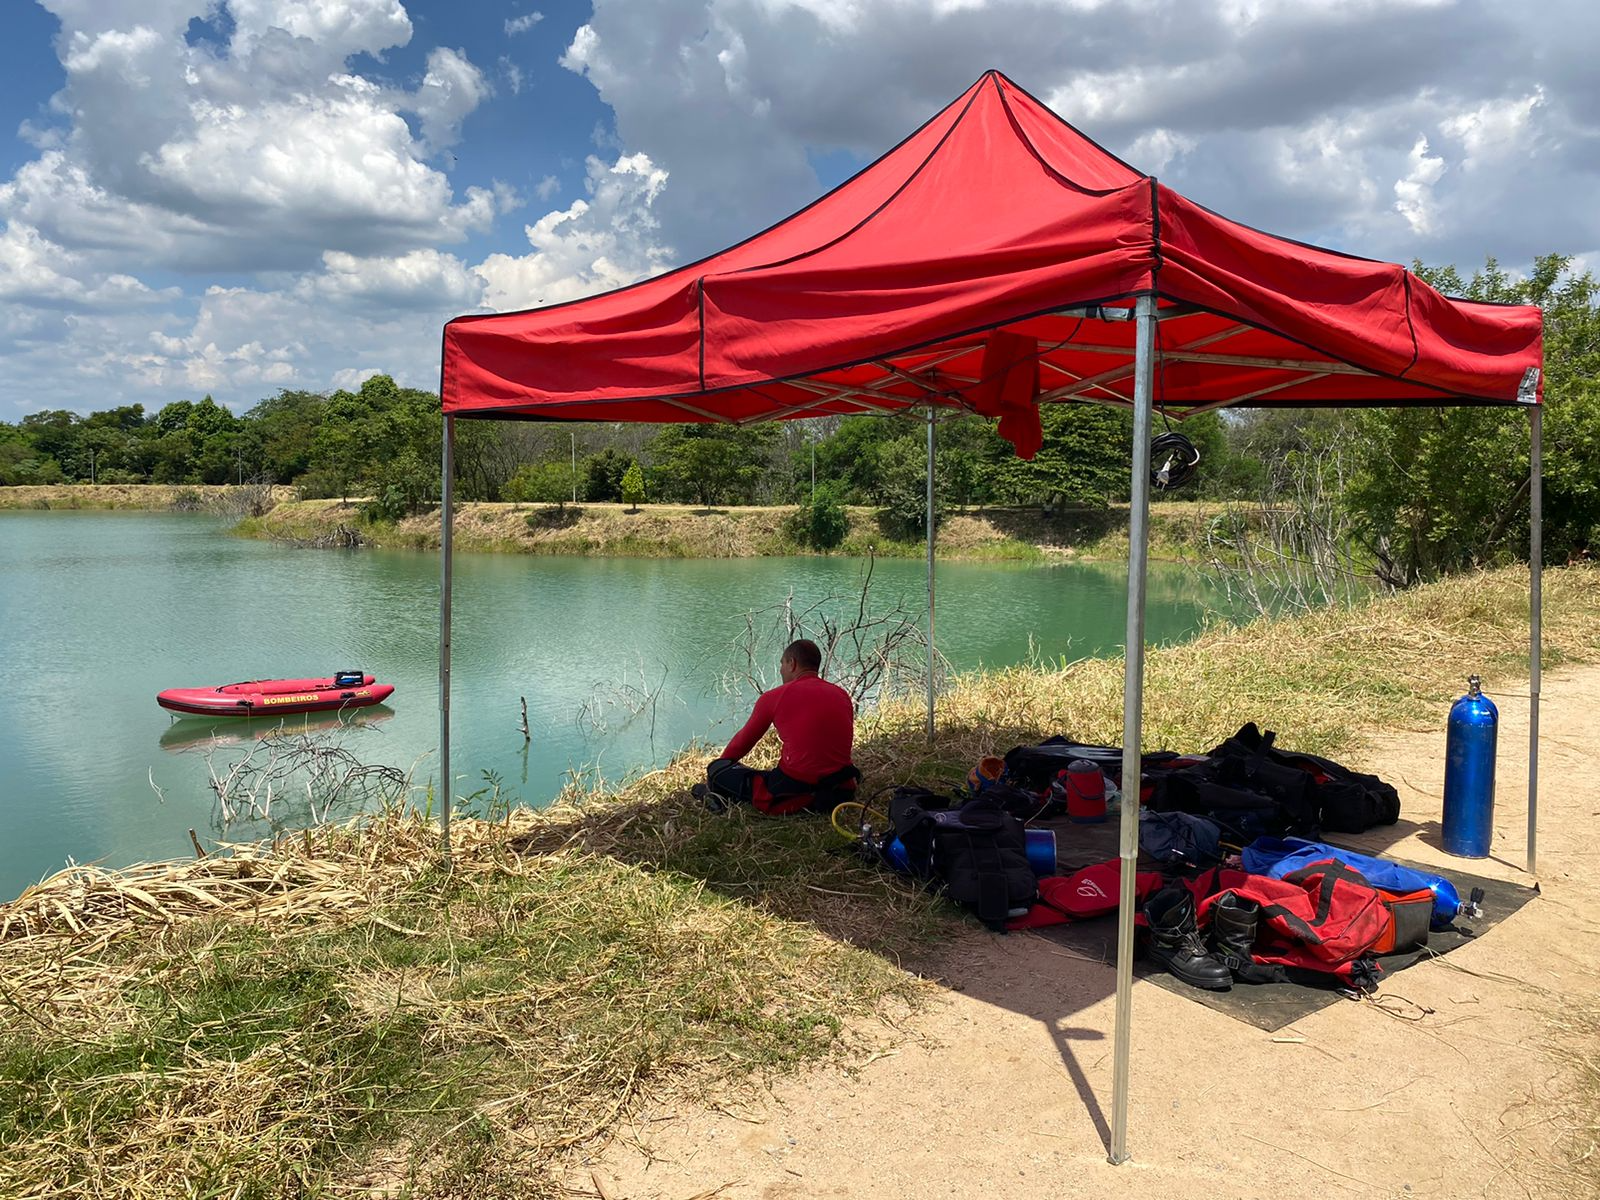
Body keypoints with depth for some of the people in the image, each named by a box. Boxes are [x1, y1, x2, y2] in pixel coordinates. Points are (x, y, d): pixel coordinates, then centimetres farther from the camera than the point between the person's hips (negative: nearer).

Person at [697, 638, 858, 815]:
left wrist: (717, 770, 32)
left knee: (717, 770, 12)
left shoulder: (775, 697, 1)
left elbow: (744, 740, 15)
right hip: (841, 790, 4)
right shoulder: (842, 695, 13)